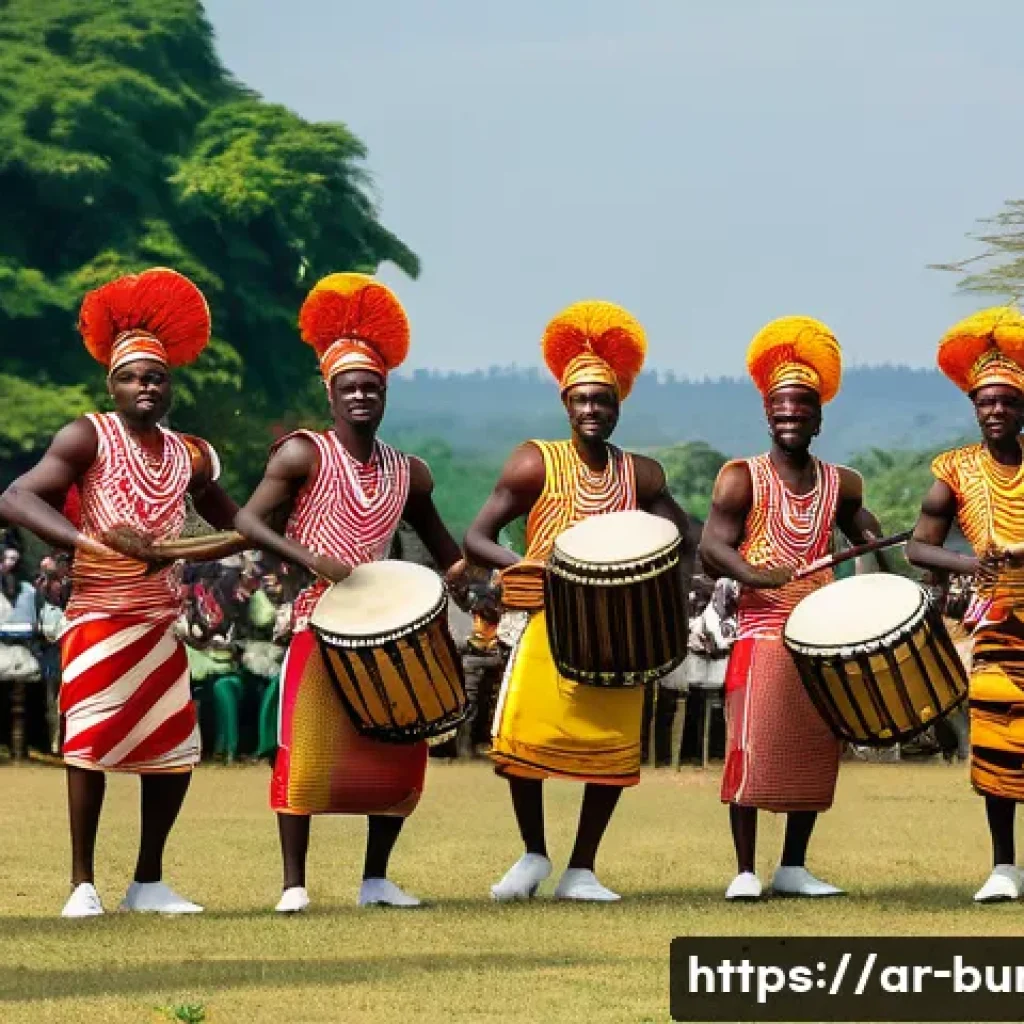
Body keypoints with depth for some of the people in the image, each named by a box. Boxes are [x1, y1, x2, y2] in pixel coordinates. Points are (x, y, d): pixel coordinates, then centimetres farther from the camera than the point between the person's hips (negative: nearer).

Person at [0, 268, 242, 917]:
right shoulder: (89, 438, -6)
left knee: (175, 747, 4)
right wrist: (87, 539, -30)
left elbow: (235, 525, 24)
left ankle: (149, 883, 15)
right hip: (98, 617, -5)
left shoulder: (190, 457, 10)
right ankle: (83, 884, -1)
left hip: (161, 621, 5)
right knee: (90, 742, -8)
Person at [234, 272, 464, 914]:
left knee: (399, 751, 2)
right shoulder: (303, 456, -3)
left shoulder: (408, 474, 10)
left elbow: (445, 553, 19)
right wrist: (310, 560, -25)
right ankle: (295, 884, -5)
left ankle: (377, 880, 13)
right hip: (319, 624, -5)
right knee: (305, 751, -10)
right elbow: (249, 521, -11)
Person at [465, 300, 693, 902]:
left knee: (613, 748, 0)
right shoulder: (536, 464, -2)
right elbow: (476, 540, -4)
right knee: (523, 734, -15)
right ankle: (534, 855, 6)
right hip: (549, 623, -2)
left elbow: (682, 548, 11)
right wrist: (528, 569, -22)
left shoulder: (642, 475, 6)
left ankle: (582, 872, 14)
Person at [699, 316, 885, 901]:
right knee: (753, 749, -10)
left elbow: (867, 535, 27)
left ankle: (794, 868, 15)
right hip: (762, 629, -4)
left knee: (813, 753, 5)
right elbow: (713, 548, -9)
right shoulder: (743, 479, -1)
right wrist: (759, 577, -27)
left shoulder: (840, 485, 12)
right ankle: (745, 871, -5)